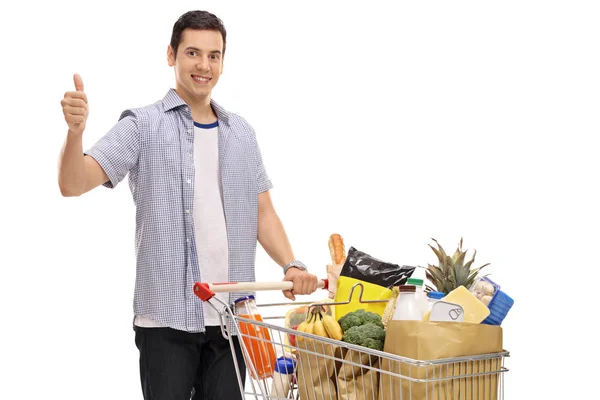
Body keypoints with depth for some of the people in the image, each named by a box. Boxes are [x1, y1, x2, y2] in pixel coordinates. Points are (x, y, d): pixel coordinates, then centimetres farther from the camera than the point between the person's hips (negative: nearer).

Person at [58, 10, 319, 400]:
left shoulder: (241, 133, 11)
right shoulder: (143, 125, -2)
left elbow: (263, 211, 12)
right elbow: (74, 184, -10)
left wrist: (291, 265, -4)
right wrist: (75, 131, -29)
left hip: (232, 315, 4)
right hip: (166, 314, -3)